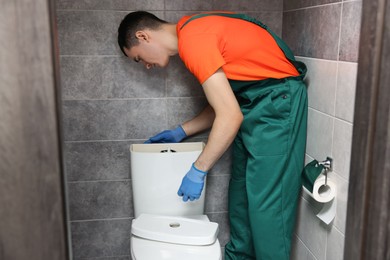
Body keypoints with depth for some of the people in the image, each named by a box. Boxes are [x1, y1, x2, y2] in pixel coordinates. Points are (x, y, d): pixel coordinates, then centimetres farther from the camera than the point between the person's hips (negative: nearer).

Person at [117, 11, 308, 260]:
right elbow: (222, 103, 15)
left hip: (277, 100, -10)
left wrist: (198, 171, -14)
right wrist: (181, 132, 18)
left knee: (267, 200, -5)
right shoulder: (195, 30, 11)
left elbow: (230, 116, -23)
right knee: (241, 193, 17)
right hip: (254, 101, 10)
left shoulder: (192, 40, -19)